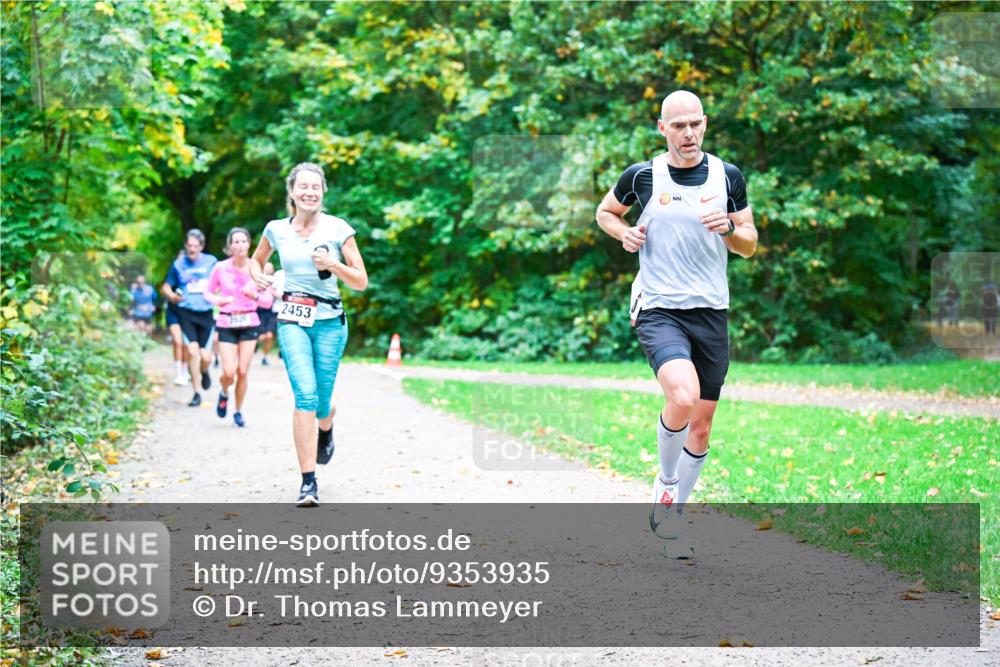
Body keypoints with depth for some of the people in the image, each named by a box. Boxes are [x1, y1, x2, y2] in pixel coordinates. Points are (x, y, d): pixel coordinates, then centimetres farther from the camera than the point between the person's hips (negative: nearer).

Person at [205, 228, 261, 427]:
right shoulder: (220, 268, -4)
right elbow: (208, 293, 8)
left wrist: (255, 295, -17)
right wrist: (218, 300, -11)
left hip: (249, 323, 1)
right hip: (226, 323, -1)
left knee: (243, 371, -1)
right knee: (229, 372, -10)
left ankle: (238, 412, 19)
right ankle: (224, 394, 25)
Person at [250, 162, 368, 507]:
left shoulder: (338, 229, -2)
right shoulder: (277, 229, 4)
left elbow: (361, 282, 0)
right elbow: (256, 259, 24)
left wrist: (333, 264, -18)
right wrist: (257, 276, 2)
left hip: (329, 322, 0)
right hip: (292, 320, 0)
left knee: (321, 401, 5)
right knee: (305, 395, -17)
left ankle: (327, 427, 46)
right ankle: (308, 482, -15)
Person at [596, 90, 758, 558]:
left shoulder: (728, 176, 4)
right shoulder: (642, 176, -1)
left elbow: (749, 247, 10)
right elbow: (605, 212, 18)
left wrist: (729, 228, -11)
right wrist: (624, 233, -3)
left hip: (711, 313, 4)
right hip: (659, 311, -3)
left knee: (701, 426, 7)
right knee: (683, 397, -28)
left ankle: (671, 516, 25)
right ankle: (665, 483, -2)